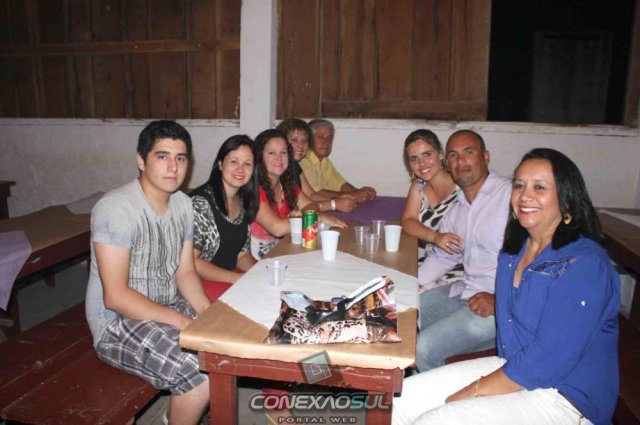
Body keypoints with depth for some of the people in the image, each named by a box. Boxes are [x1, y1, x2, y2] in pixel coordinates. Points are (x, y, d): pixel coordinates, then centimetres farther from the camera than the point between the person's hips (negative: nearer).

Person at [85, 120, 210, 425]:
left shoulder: (182, 203, 3)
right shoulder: (115, 208, -21)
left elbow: (185, 272, 6)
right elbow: (115, 296, -22)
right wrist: (181, 321, -25)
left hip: (170, 306, 8)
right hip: (118, 322, -7)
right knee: (202, 374, -25)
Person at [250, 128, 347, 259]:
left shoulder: (287, 183, 5)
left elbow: (310, 205, 11)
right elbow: (277, 228, -26)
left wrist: (300, 214, -13)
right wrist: (319, 218, -18)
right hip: (258, 259, -7)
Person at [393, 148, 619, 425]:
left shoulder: (585, 265, -19)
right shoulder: (514, 250, 6)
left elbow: (549, 360, -23)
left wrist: (471, 392, -17)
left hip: (564, 399, -7)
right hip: (511, 369, 7)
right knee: (401, 397, -5)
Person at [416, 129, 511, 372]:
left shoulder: (511, 195, -14)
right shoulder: (457, 207, 12)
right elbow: (443, 256, 22)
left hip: (502, 306, -8)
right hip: (466, 291, 8)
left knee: (424, 347, -18)